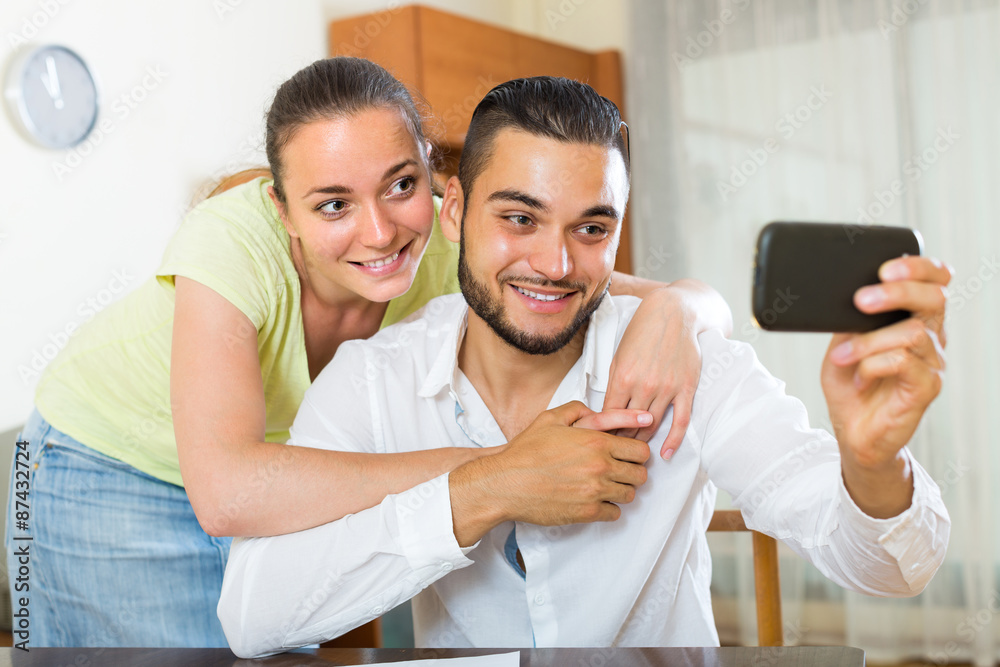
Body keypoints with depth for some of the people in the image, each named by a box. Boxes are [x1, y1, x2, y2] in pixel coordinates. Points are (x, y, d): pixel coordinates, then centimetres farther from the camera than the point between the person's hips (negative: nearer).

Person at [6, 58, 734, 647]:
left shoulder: (445, 248, -26)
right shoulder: (230, 243, -37)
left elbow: (706, 300, -22)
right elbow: (227, 492, -50)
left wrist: (672, 311, -47)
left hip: (272, 472, 4)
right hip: (114, 467, -3)